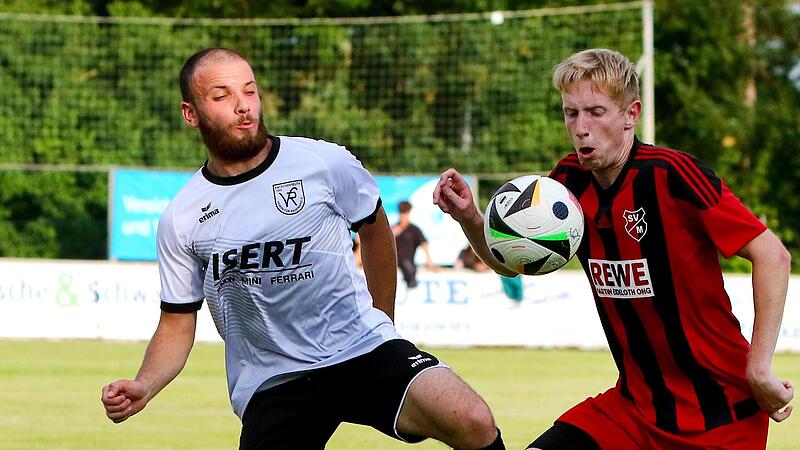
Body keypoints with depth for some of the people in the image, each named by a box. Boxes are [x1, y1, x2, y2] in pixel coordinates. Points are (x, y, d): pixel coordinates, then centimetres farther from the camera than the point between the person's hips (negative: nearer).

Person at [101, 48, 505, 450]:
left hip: (362, 349, -1)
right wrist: (143, 387, -12)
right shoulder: (180, 220, 1)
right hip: (271, 387, 1)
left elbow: (374, 228, 17)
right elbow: (177, 325, 7)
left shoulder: (326, 163, -2)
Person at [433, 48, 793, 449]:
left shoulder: (669, 174, -18)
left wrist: (759, 369, -19)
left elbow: (772, 255, -18)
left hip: (719, 411, -6)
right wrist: (469, 218, -5)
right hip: (635, 404, 6)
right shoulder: (570, 181, 1)